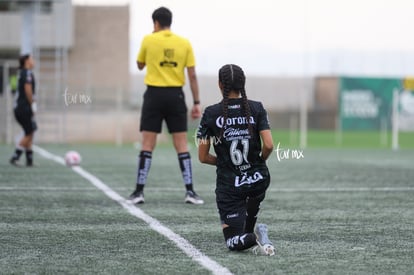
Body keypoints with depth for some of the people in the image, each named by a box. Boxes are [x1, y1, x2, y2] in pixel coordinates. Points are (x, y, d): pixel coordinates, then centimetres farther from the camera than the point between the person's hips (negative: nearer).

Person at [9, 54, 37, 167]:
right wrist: (32, 104, -14)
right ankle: (15, 157, -8)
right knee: (29, 134, -6)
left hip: (19, 107, 9)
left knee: (29, 134, 11)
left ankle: (29, 160, 10)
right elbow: (28, 90, -20)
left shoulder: (22, 73, 16)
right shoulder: (27, 73, -11)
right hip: (25, 107, -9)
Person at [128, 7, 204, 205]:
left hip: (154, 94, -1)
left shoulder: (148, 40, -1)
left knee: (147, 144, 1)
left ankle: (139, 191, 0)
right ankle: (190, 191, 0)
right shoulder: (184, 43, 2)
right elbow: (192, 75, 0)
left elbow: (140, 65, 15)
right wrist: (197, 103, 4)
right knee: (181, 145, 4)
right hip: (175, 95, 1)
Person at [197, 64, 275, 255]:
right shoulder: (256, 108, -5)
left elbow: (203, 157, -4)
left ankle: (252, 238, -24)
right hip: (258, 179, 3)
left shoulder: (211, 114, -7)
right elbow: (268, 146, -13)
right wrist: (260, 161, 9)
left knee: (233, 241, 7)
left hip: (229, 185, -3)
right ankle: (249, 233, 31)